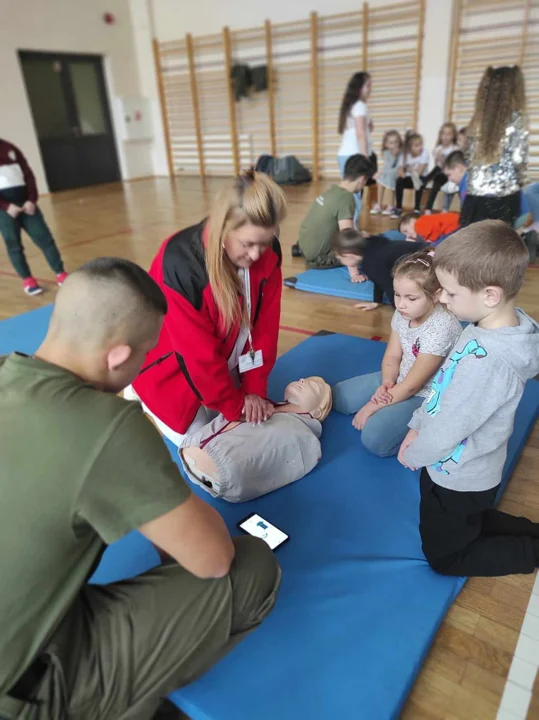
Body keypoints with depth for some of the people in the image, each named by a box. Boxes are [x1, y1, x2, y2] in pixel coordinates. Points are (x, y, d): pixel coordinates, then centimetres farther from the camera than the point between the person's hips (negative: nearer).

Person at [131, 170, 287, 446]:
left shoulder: (267, 253, -19)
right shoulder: (180, 263, -36)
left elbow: (265, 325, -10)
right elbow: (199, 353, -29)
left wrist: (254, 389, -13)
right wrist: (236, 406, -20)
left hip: (222, 364, 6)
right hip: (172, 369, -5)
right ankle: (142, 396, 26)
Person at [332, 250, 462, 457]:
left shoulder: (441, 327, -30)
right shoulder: (403, 314, -8)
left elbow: (412, 385, -25)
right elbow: (392, 357, 2)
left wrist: (372, 407, -17)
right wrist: (387, 383, -20)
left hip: (428, 396, -8)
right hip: (400, 380, 8)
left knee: (374, 437, -27)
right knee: (338, 396, 4)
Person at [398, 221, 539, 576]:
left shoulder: (487, 362, -39)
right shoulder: (499, 322, -10)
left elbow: (444, 432, -27)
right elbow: (445, 385, 3)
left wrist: (413, 455, -8)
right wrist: (417, 425, 5)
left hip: (458, 481, -8)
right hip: (462, 472, 9)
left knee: (445, 557, 19)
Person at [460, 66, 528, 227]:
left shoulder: (479, 119, 9)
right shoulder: (517, 120, -5)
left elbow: (471, 157, 10)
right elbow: (518, 159, -6)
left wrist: (476, 183, 16)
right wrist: (519, 181, 11)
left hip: (475, 193, 4)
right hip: (504, 194, -4)